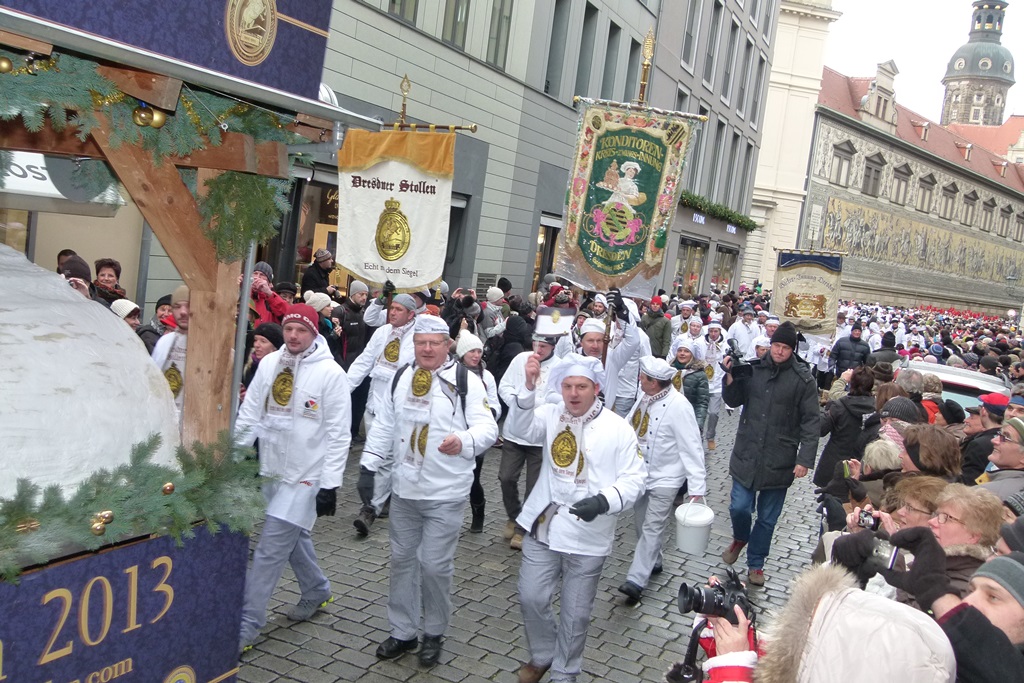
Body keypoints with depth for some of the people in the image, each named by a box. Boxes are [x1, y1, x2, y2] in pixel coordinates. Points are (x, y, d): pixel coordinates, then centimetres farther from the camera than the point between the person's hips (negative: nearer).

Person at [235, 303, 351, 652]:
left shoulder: (330, 373, -13)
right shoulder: (269, 363, 3)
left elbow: (338, 434, -12)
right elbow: (250, 413, 8)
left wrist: (330, 483, -14)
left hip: (305, 475, -6)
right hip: (271, 469, 6)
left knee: (271, 548, -6)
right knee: (293, 537, 20)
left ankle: (246, 624, 2)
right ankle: (317, 591, 41)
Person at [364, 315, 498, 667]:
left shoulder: (466, 381, -10)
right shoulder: (400, 379, 6)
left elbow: (487, 427, -16)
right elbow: (383, 426, 12)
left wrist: (464, 440, -36)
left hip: (445, 495, -5)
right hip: (403, 491, 5)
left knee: (435, 565, 2)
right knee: (402, 559, 14)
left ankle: (434, 634, 23)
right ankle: (403, 632, 29)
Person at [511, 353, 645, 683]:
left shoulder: (618, 428, -7)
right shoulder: (552, 414, 1)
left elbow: (634, 479, -6)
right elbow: (523, 426, -20)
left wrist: (603, 501, -24)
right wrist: (529, 387, -36)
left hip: (588, 536, -2)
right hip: (544, 527, 2)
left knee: (575, 613, 10)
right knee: (531, 598, 8)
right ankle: (542, 655, 36)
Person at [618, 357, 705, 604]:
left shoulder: (678, 406, -23)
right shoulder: (645, 398, -1)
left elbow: (692, 448, -23)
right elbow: (627, 426, 10)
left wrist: (697, 486, -25)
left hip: (663, 479, -8)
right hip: (640, 474, 8)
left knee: (652, 529, -8)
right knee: (641, 524, 18)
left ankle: (636, 581, -8)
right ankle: (653, 562, 37)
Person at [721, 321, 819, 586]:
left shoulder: (803, 379, -8)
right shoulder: (753, 369, -2)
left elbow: (810, 422, -7)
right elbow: (733, 401, 7)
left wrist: (805, 459, -13)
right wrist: (731, 376, -11)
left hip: (779, 461, -1)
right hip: (746, 453, 1)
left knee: (768, 517, 11)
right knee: (739, 507, -1)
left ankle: (755, 564, 30)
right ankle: (740, 539, 34)